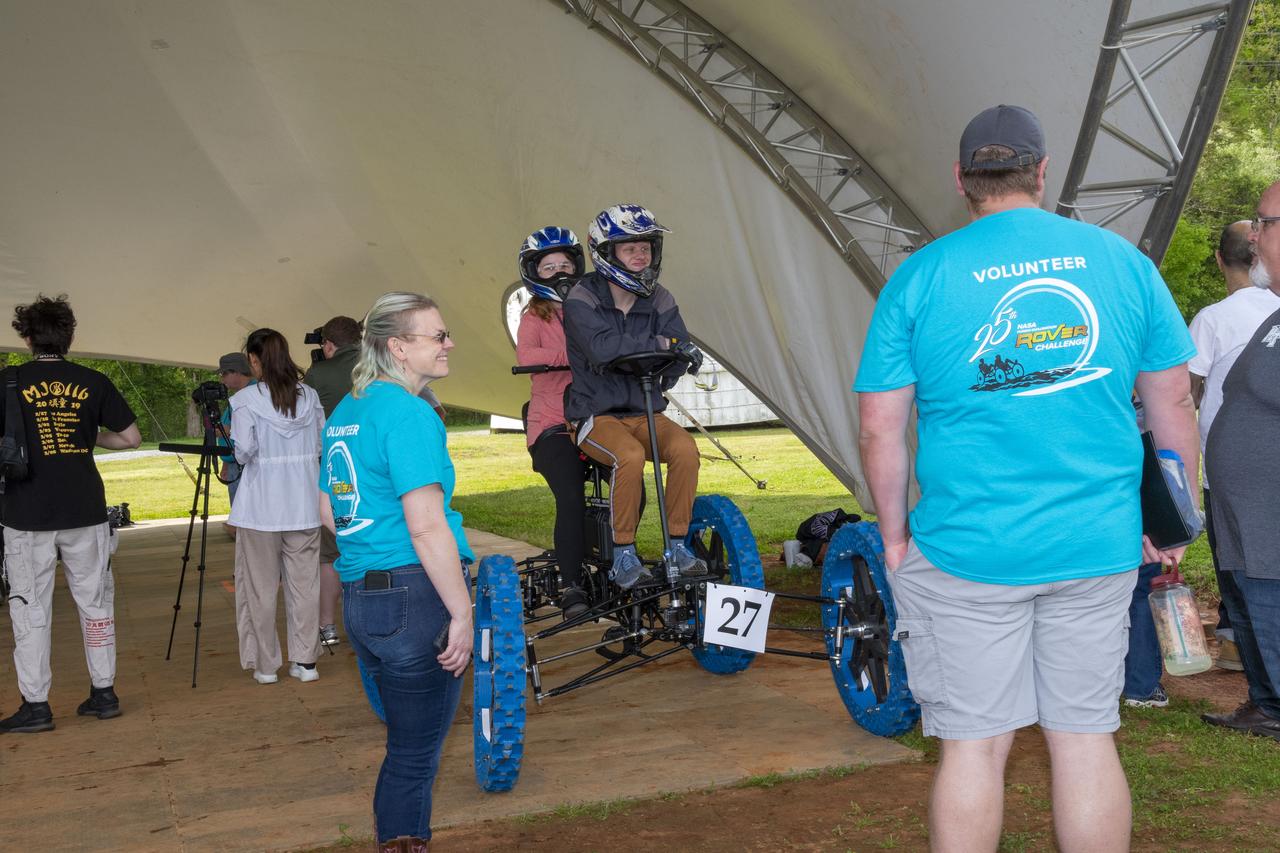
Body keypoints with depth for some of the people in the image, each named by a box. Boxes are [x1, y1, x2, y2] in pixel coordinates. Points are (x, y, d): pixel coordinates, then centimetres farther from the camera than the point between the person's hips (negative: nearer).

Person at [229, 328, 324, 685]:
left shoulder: (246, 400, -10)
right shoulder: (309, 396, 3)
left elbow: (243, 452, -14)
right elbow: (323, 446, 5)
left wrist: (235, 454, 8)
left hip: (261, 506, -3)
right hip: (304, 504, 4)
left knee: (260, 586, 6)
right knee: (304, 582, 9)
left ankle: (265, 665, 11)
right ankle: (305, 661, 13)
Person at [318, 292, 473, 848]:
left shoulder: (345, 411, 13)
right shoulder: (409, 412, -16)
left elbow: (328, 511, 21)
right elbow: (427, 526, -22)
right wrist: (462, 612, -18)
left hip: (359, 598, 9)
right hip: (415, 598, -9)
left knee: (407, 741, 21)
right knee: (416, 752, 3)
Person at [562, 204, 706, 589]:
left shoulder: (659, 300, 7)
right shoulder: (582, 300, -7)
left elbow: (678, 352, -1)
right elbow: (602, 347, -25)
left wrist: (682, 356, -25)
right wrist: (662, 343, -23)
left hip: (646, 413, 4)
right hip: (596, 415, -4)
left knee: (685, 448, -26)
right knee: (630, 457, -33)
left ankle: (677, 545, -13)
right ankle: (623, 555, -18)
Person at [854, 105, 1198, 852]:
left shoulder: (921, 276, -4)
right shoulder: (1121, 259, 3)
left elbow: (880, 429, -6)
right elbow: (1175, 404, 8)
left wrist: (895, 532, 7)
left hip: (966, 550, -2)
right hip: (1099, 546, 3)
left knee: (975, 745, 8)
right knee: (1087, 737, 13)